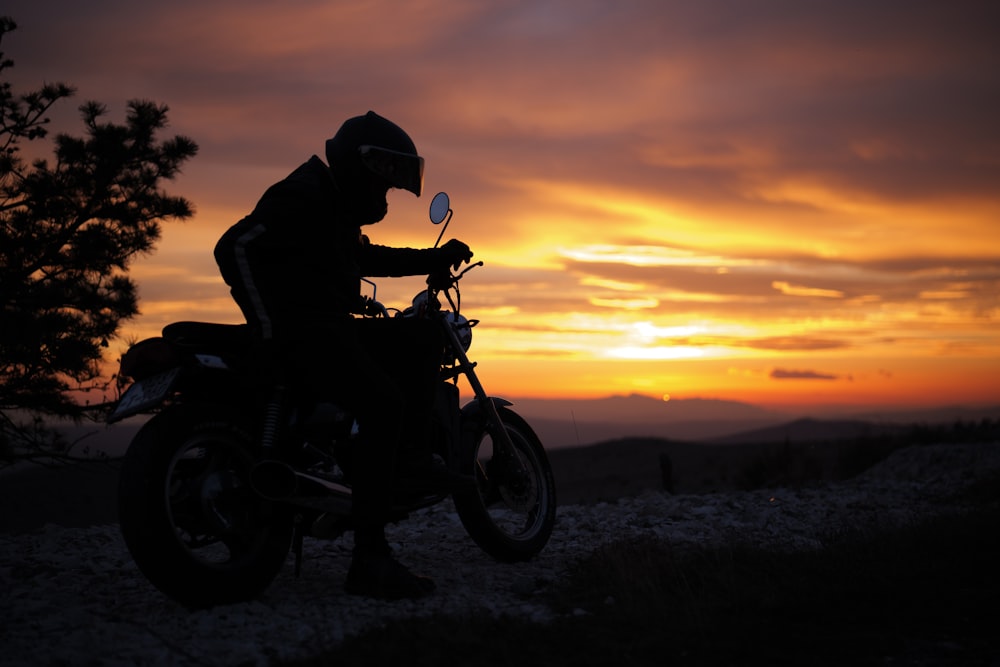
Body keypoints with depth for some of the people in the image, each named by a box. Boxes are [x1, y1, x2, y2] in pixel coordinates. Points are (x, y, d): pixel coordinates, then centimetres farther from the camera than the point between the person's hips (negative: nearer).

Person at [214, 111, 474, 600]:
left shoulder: (338, 209, 23)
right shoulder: (304, 195, -9)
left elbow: (368, 258, 39)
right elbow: (234, 247, -19)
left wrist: (436, 259, 32)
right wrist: (270, 328, -21)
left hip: (330, 326, 11)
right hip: (299, 330, -11)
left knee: (422, 337, 13)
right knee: (382, 403, -29)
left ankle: (412, 454, 4)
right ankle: (369, 561, -31)